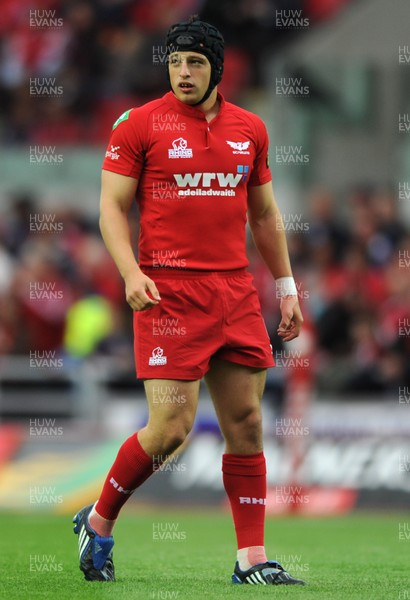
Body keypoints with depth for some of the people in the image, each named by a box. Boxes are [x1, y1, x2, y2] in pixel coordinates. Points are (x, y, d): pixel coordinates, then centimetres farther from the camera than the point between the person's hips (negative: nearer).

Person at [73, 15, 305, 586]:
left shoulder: (250, 129, 12)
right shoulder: (139, 124, -1)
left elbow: (265, 215, 21)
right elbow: (112, 205, -2)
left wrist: (286, 287, 17)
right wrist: (131, 273, -16)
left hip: (236, 292, 5)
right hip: (168, 292, -5)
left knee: (246, 423, 3)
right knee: (170, 428, -11)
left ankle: (252, 559, 8)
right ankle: (98, 522, 12)